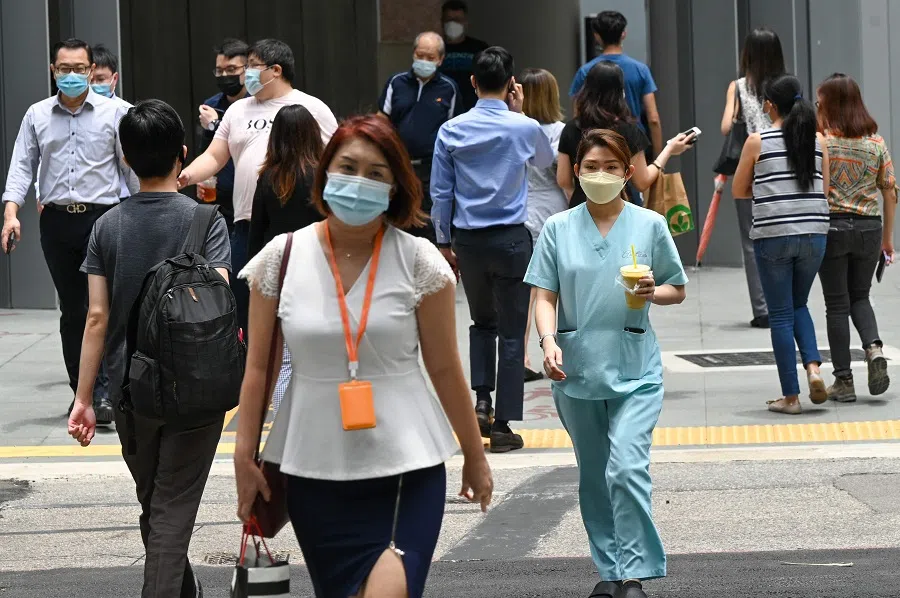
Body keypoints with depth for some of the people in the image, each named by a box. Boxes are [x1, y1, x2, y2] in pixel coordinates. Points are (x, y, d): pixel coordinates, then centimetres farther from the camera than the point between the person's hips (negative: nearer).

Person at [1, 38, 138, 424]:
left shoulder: (112, 113, 2)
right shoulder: (37, 116, 7)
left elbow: (131, 167, 6)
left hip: (102, 218, -3)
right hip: (57, 222, 3)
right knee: (71, 309, 10)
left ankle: (102, 393, -13)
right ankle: (81, 390, 18)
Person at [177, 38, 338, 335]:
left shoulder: (312, 109, 2)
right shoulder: (238, 110, 16)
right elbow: (214, 157, 13)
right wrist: (187, 175, -7)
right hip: (248, 224, 5)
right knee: (243, 306, 5)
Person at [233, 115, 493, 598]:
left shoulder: (417, 261, -3)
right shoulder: (282, 259, 0)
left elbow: (444, 368, 2)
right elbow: (259, 367, 5)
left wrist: (474, 456, 6)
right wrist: (244, 456, 4)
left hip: (406, 471, -2)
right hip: (314, 472, 2)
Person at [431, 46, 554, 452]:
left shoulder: (451, 131, -2)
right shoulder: (524, 128, -6)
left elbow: (440, 191, 2)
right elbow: (547, 160, 17)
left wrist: (444, 241, 12)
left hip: (468, 239, 2)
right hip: (510, 238, -2)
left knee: (482, 322, 22)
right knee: (511, 332, 4)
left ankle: (481, 399, 6)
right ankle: (503, 425, 2)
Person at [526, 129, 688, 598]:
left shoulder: (649, 225, 2)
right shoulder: (558, 229, 4)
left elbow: (678, 290, 10)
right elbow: (544, 296, 1)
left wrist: (652, 292, -13)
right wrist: (549, 340, -18)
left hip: (635, 369, -2)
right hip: (576, 367, 2)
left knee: (627, 468, -16)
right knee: (593, 476, 11)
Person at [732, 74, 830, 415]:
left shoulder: (758, 142, -3)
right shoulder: (818, 140, 4)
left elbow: (738, 191, 5)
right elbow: (825, 190, 7)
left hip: (773, 235, -3)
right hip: (814, 233, 3)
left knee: (780, 315, 5)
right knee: (799, 306, 21)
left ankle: (790, 396, 6)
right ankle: (813, 367, -2)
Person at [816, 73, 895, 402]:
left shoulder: (821, 142, -9)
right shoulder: (876, 142, 3)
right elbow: (890, 191, 5)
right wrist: (888, 237, 13)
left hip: (832, 226, -3)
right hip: (869, 227, 3)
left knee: (837, 304, 5)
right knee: (859, 297, 19)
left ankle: (843, 380, 6)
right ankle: (873, 348, -8)